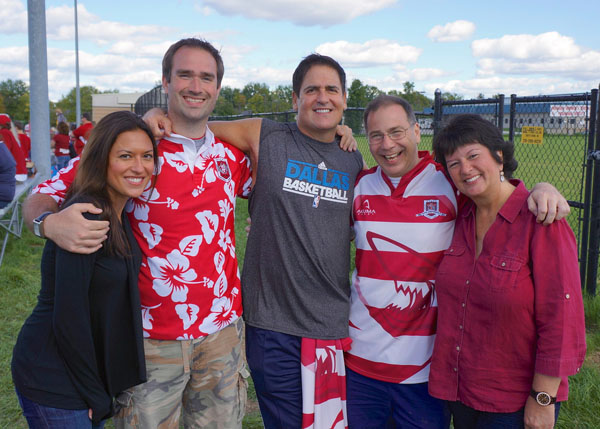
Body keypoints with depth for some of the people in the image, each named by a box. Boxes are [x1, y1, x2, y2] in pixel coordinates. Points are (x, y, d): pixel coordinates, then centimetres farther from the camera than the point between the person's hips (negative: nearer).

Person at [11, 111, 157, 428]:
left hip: (90, 372, 8)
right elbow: (67, 318, -23)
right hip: (53, 383, -8)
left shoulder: (118, 213, 2)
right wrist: (97, 397, -12)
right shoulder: (86, 216, -23)